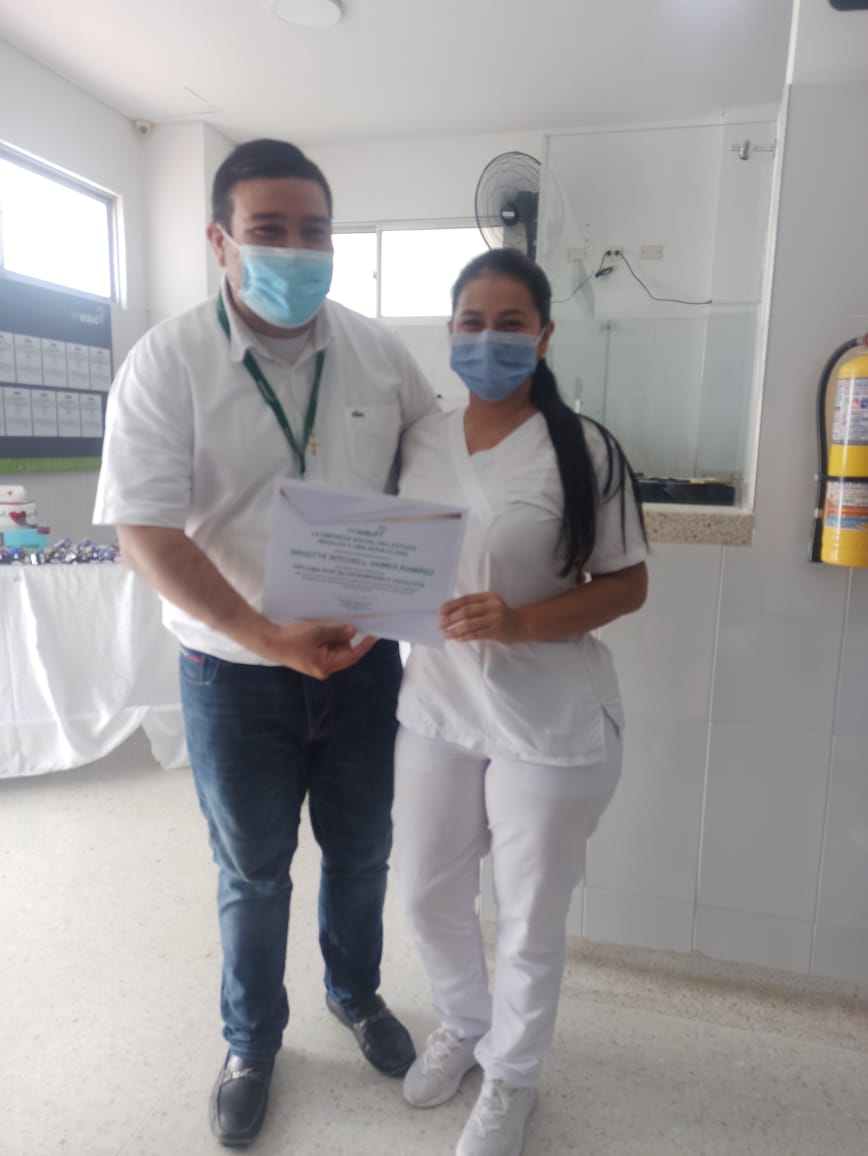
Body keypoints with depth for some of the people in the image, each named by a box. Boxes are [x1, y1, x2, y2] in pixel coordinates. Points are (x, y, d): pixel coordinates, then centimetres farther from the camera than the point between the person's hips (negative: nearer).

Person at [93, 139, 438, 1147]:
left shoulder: (375, 349, -1)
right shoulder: (168, 362, -11)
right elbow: (145, 532, -18)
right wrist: (269, 638, -29)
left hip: (364, 658, 3)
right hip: (235, 673, -2)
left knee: (360, 850, 21)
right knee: (252, 872, 17)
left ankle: (355, 992, 51)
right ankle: (252, 1043, 45)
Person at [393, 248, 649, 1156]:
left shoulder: (584, 451, -12)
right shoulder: (418, 440, 1)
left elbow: (626, 586, -9)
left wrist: (521, 621, -23)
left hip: (549, 726, -4)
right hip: (435, 708, 5)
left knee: (529, 919, 15)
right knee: (426, 894, 20)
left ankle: (510, 1076, 44)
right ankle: (461, 1023, 52)